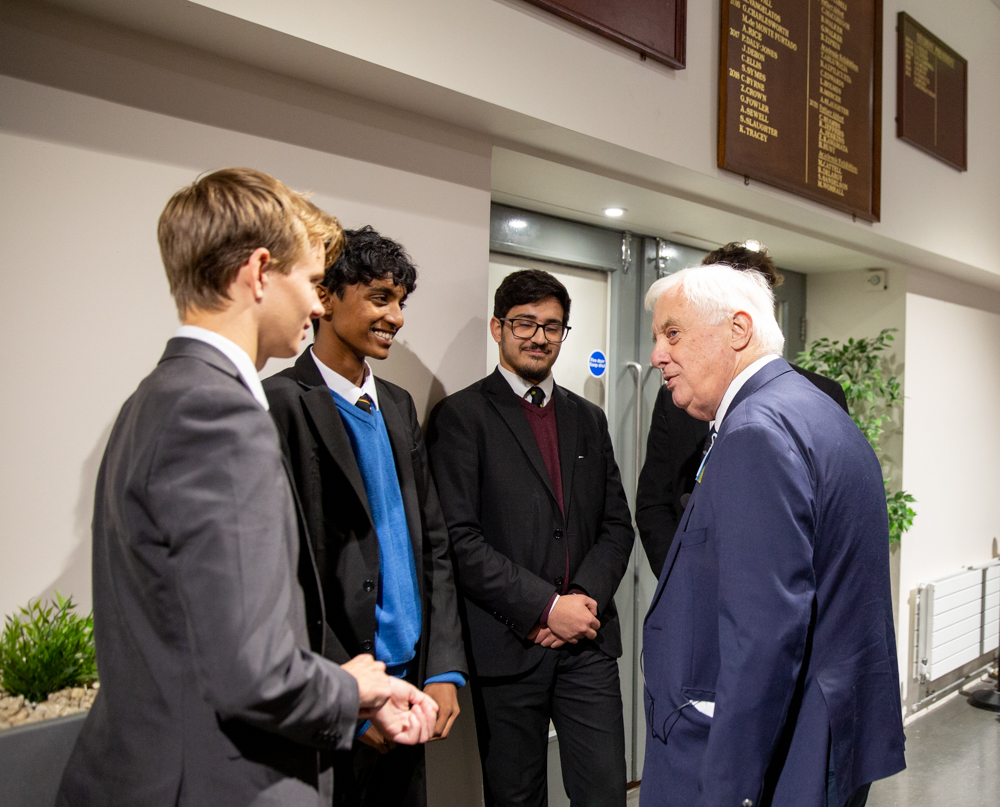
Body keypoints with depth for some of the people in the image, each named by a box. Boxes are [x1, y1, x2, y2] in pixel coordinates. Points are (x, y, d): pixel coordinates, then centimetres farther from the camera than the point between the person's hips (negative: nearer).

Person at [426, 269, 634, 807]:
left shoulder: (588, 419, 14)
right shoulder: (461, 415, -4)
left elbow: (617, 525, 11)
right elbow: (459, 538, -12)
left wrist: (586, 598, -6)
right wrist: (546, 607, -14)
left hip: (588, 640, 4)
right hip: (507, 646, -4)